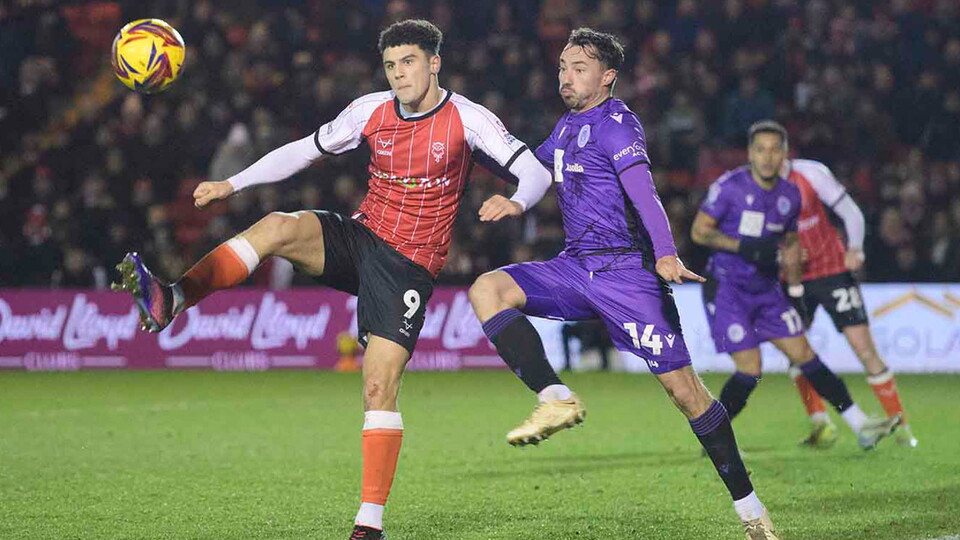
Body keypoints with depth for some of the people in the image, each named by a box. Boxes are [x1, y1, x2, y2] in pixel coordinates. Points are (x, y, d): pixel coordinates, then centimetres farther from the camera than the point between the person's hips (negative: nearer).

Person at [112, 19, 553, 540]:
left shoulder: (468, 120, -7)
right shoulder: (371, 111, 4)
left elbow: (536, 171, -8)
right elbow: (305, 149, 12)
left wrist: (515, 202, -31)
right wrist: (233, 183, 5)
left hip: (408, 267, -4)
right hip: (359, 237, 4)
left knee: (380, 385, -14)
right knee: (278, 226, -27)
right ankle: (171, 301, -37)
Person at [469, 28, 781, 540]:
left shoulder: (615, 122, -8)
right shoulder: (567, 127, 18)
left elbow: (641, 189, -24)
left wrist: (665, 254, -38)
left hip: (625, 272, -7)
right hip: (574, 268, 7)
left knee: (682, 386, -9)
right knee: (487, 290, -15)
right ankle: (557, 400, -21)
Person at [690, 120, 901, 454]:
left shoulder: (790, 196, 5)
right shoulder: (729, 186, -12)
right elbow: (699, 232, -10)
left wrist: (796, 290, 14)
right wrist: (744, 246, -21)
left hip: (766, 289, 5)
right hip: (726, 287, -5)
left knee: (804, 355, 2)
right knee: (750, 371, -12)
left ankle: (861, 427, 2)